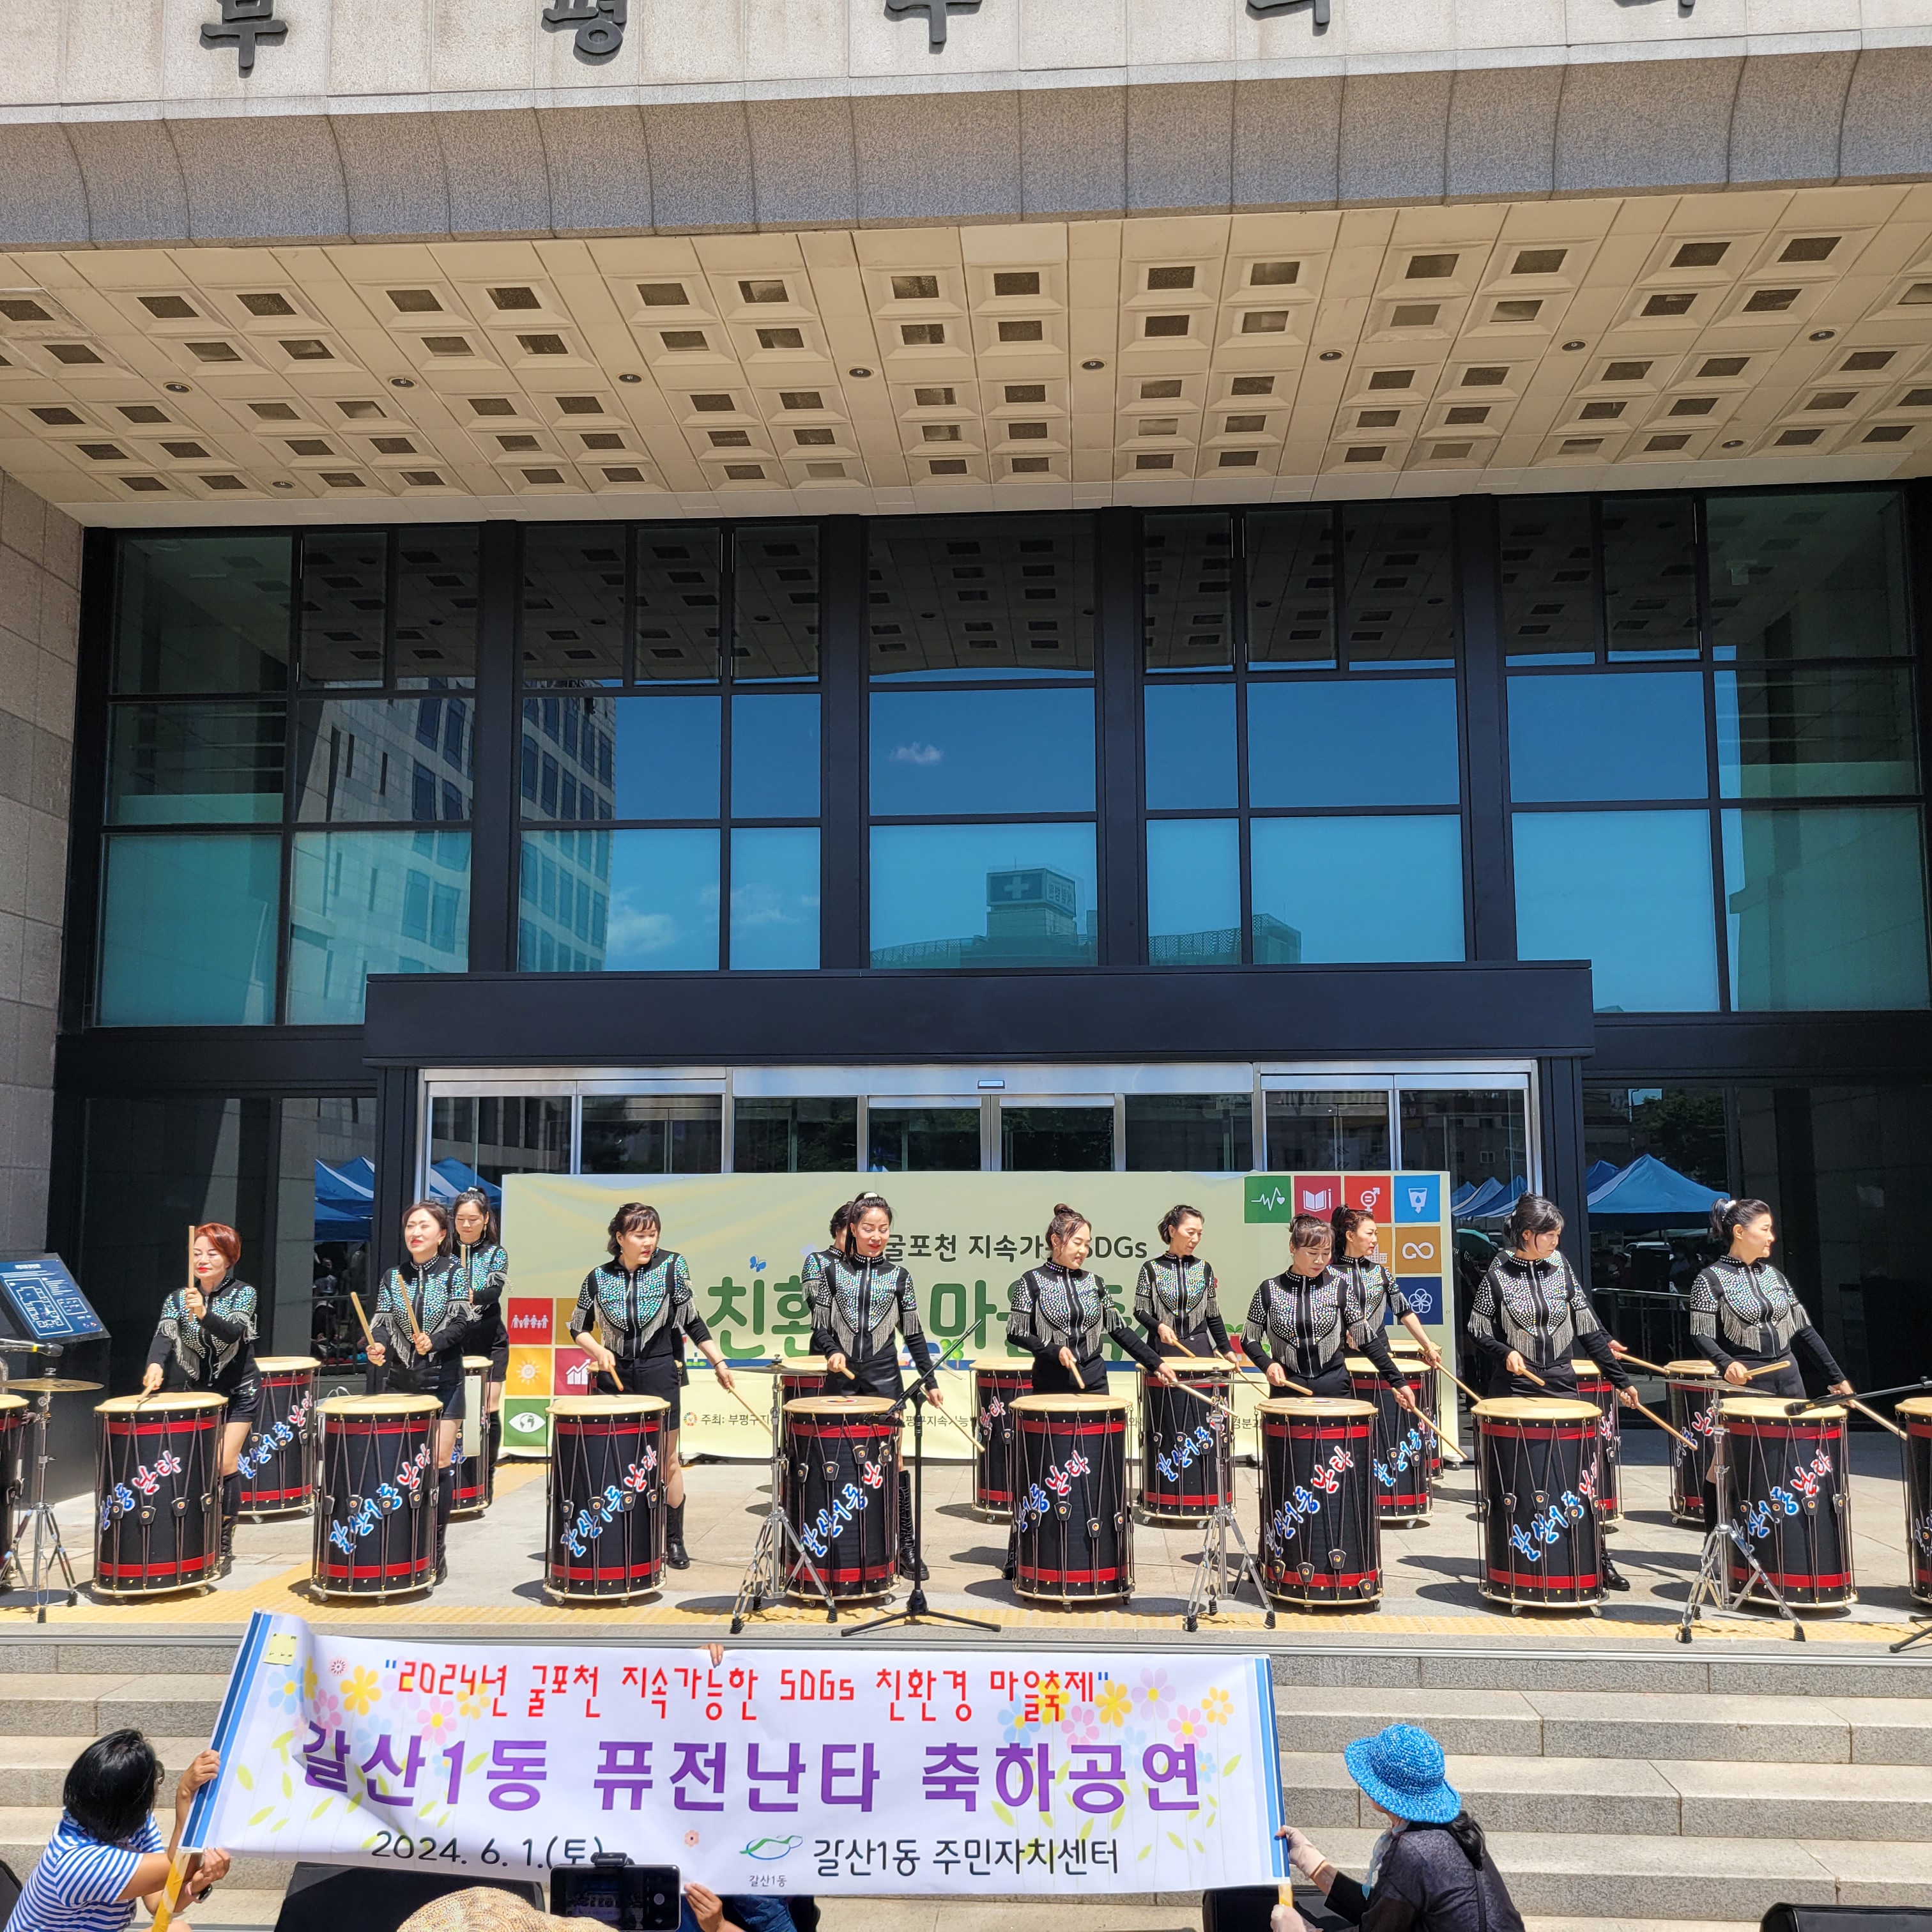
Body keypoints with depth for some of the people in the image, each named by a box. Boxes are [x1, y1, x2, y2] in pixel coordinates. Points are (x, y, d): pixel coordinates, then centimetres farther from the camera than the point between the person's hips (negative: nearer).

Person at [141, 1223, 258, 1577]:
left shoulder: (243, 1294, -9)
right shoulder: (178, 1299, -3)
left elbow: (232, 1332, -27)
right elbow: (164, 1336, -21)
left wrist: (204, 1314, -46)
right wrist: (155, 1365, -41)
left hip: (238, 1392, -3)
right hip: (193, 1391, 3)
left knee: (225, 1465, -9)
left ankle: (224, 1547, 4)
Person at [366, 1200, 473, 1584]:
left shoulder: (454, 1272, -1)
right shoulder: (393, 1277, 9)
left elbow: (462, 1321, -9)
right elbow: (382, 1322, 2)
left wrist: (435, 1342, -26)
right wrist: (377, 1346, -19)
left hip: (443, 1379, -3)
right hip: (401, 1380, 3)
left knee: (440, 1462, -4)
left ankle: (437, 1549, 5)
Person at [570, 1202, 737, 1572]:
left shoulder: (672, 1266, -4)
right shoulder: (599, 1278, 0)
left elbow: (692, 1320, 2)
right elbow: (578, 1328, 9)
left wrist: (718, 1362, -1)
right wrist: (598, 1351, -10)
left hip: (660, 1374, -1)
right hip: (617, 1375, 1)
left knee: (667, 1458, 4)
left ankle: (674, 1540, 16)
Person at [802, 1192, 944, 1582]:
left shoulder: (898, 1276, 6)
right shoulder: (827, 1266, 3)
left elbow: (913, 1334, 9)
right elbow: (819, 1320, -4)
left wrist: (930, 1380, 4)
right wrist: (832, 1352, -22)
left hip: (883, 1374, 1)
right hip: (838, 1374, 0)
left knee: (893, 1455, -3)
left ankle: (907, 1547, 2)